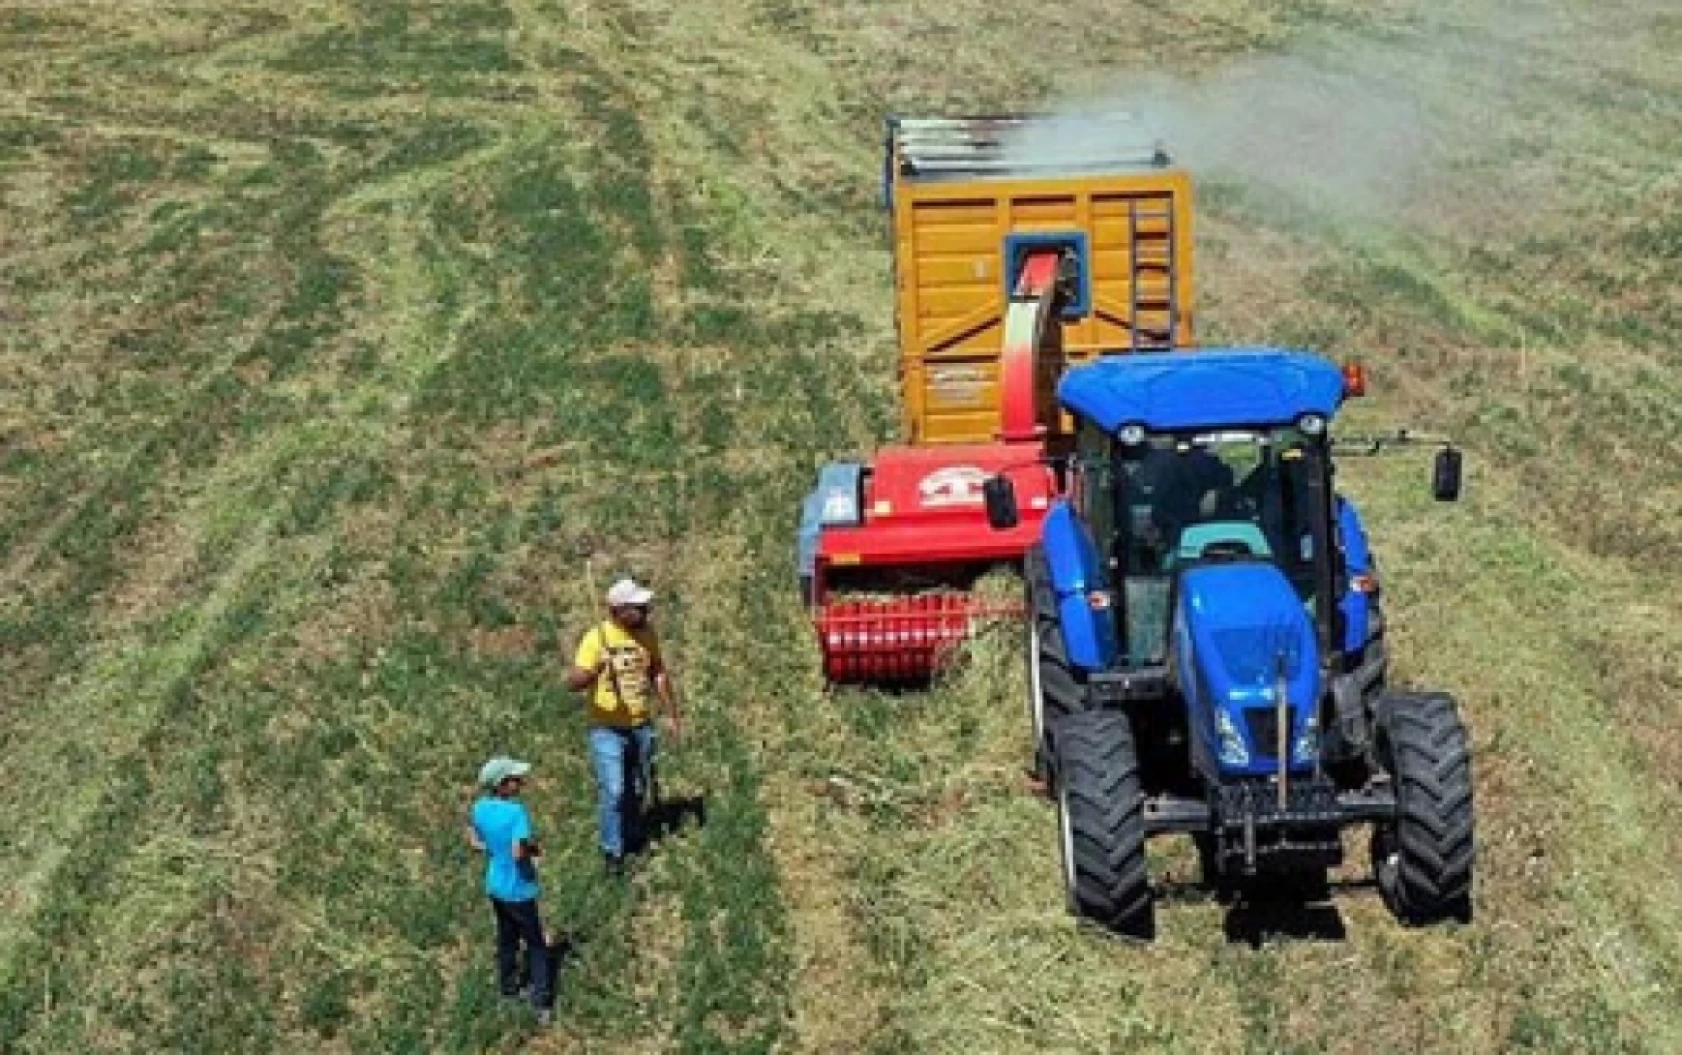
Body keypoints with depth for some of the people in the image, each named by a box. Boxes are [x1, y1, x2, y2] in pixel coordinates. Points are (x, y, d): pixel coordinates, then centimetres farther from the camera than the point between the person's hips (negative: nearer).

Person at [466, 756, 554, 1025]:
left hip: (495, 885, 7)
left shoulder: (479, 807, -7)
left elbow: (474, 841, 6)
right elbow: (518, 853, -31)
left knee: (507, 938, 25)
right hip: (519, 890, -6)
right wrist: (534, 848, -13)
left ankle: (508, 988, 41)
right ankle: (542, 1004, 11)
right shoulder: (516, 812, -28)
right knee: (536, 945, 9)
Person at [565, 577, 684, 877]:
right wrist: (592, 671, -44)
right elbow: (572, 683, -23)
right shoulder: (597, 638, -18)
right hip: (607, 729, -5)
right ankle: (612, 852, 5)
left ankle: (632, 838, 38)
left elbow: (658, 673, 12)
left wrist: (672, 714, 12)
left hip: (641, 726, 5)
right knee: (613, 791, -9)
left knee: (637, 788, 17)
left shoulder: (647, 633, -2)